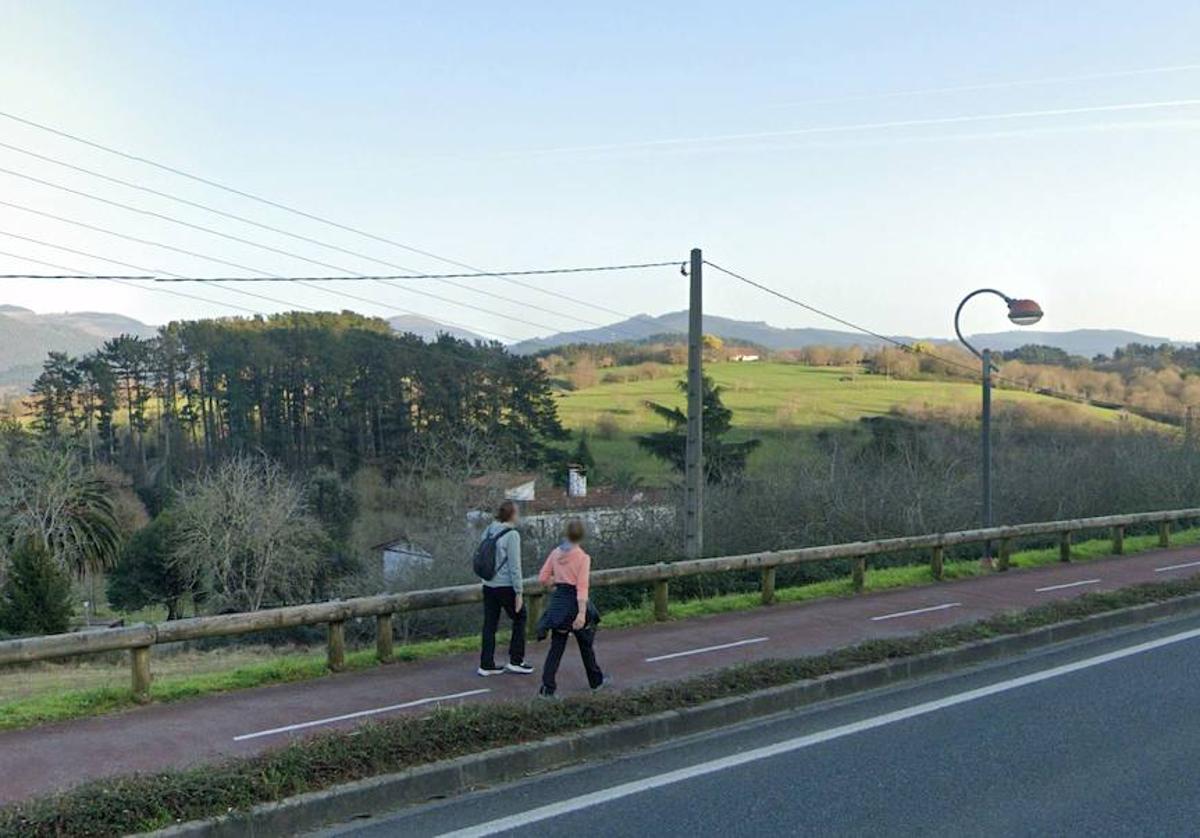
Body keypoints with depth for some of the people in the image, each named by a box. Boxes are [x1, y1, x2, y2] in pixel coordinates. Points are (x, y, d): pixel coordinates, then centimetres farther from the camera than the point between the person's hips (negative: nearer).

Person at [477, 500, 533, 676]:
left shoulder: (488, 531, 5)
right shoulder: (512, 535, -15)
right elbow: (514, 566, -15)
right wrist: (519, 592, -11)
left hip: (488, 586, 6)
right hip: (506, 586, -6)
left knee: (490, 624, 11)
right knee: (519, 619, 12)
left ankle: (486, 665, 14)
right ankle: (515, 661, 15)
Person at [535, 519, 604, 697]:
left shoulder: (555, 553, 1)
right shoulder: (583, 557, -13)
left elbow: (542, 578, 4)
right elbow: (582, 587, -19)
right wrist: (582, 613, -24)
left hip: (558, 601, 4)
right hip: (574, 602, -4)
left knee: (556, 646, 6)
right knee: (586, 644, 16)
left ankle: (547, 687, -3)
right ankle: (596, 680, 33)